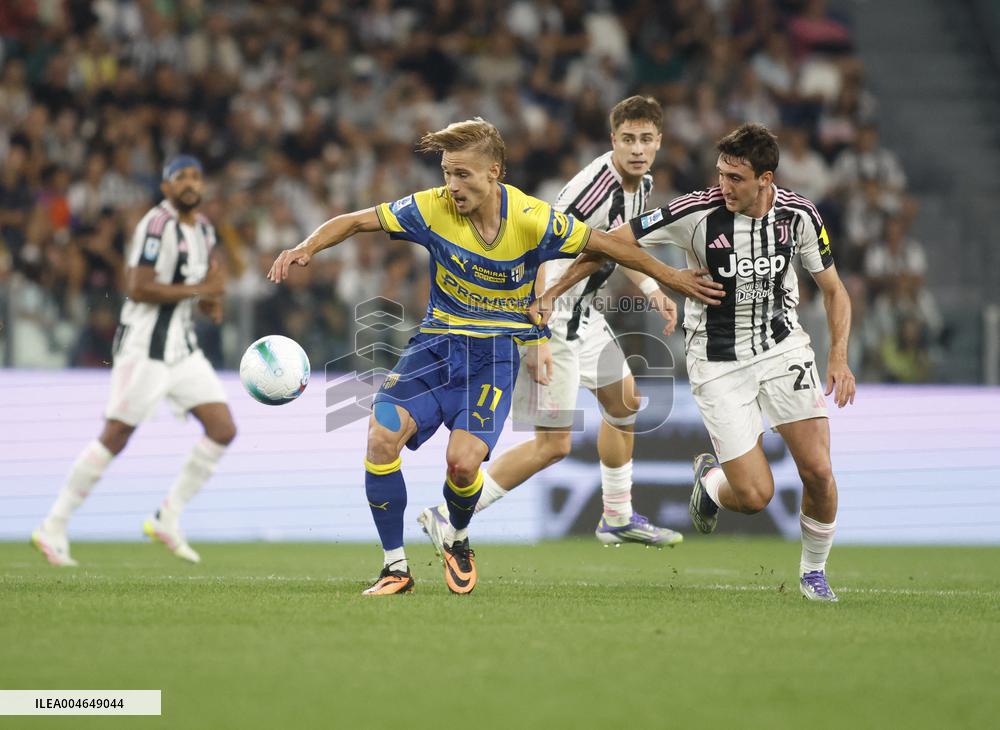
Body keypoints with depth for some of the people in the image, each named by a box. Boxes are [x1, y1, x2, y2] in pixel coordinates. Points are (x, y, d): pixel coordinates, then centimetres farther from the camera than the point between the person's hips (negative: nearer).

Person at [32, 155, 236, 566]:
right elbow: (138, 288, -22)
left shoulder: (203, 229, 12)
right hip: (145, 347, -8)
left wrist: (209, 300, 4)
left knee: (223, 430, 0)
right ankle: (54, 528, 3)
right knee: (115, 437, -6)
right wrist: (198, 290, -18)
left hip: (182, 347, 8)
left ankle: (168, 518, 9)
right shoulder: (157, 225, -16)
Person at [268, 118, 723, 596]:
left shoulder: (532, 220, -15)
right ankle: (395, 568, -5)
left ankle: (458, 541, 15)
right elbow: (358, 221, -3)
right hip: (437, 341, 2)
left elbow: (606, 245, -2)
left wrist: (672, 278, 6)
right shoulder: (433, 208, -10)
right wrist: (307, 248, -21)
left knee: (463, 460, -22)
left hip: (497, 351, -2)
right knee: (382, 434, -20)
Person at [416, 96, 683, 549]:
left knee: (624, 400, 25)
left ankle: (618, 518, 41)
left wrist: (651, 290, 12)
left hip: (581, 314, 10)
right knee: (553, 443, -12)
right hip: (548, 317, -10)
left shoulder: (641, 185, 4)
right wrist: (537, 338, -32)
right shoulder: (595, 185, -26)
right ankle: (447, 517, -6)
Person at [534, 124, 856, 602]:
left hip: (783, 346, 3)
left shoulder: (799, 215, -9)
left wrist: (839, 358, -9)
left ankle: (813, 571, 20)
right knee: (754, 496, -10)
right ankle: (709, 480, 29)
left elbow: (833, 290, 4)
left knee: (818, 471, -9)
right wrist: (552, 293, -14)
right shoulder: (696, 212, -19)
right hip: (717, 361, -2)